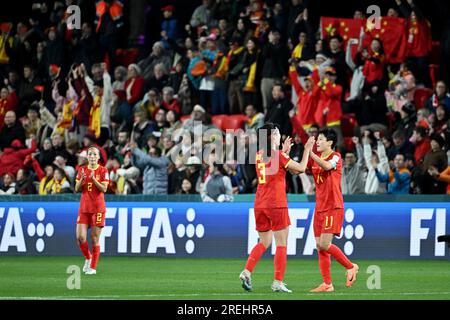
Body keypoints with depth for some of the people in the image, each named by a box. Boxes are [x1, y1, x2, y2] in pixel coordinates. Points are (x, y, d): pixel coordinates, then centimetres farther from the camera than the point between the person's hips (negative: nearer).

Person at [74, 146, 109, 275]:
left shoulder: (103, 170, -1)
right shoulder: (82, 170, 9)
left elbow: (104, 189, -10)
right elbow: (77, 189, 6)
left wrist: (94, 179, -21)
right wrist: (82, 179, -12)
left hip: (98, 208, -3)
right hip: (84, 207, 3)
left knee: (95, 239, -2)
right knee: (80, 237, -7)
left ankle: (93, 267, 5)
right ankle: (88, 257, 20)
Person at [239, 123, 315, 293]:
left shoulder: (259, 155, 9)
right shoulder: (278, 155, -11)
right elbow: (301, 168, -4)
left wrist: (284, 151, 27)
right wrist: (307, 149, 8)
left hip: (260, 204, 7)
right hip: (276, 204, -7)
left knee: (264, 242, 16)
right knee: (281, 244, 2)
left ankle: (247, 271, -3)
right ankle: (278, 282, -2)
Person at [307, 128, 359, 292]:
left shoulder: (336, 157, -8)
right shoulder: (316, 158, 12)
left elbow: (326, 166, -30)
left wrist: (310, 152, -38)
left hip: (333, 207, -7)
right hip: (320, 208, 7)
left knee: (325, 245, -13)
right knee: (319, 246, 3)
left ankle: (350, 266, 7)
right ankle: (327, 284, 7)